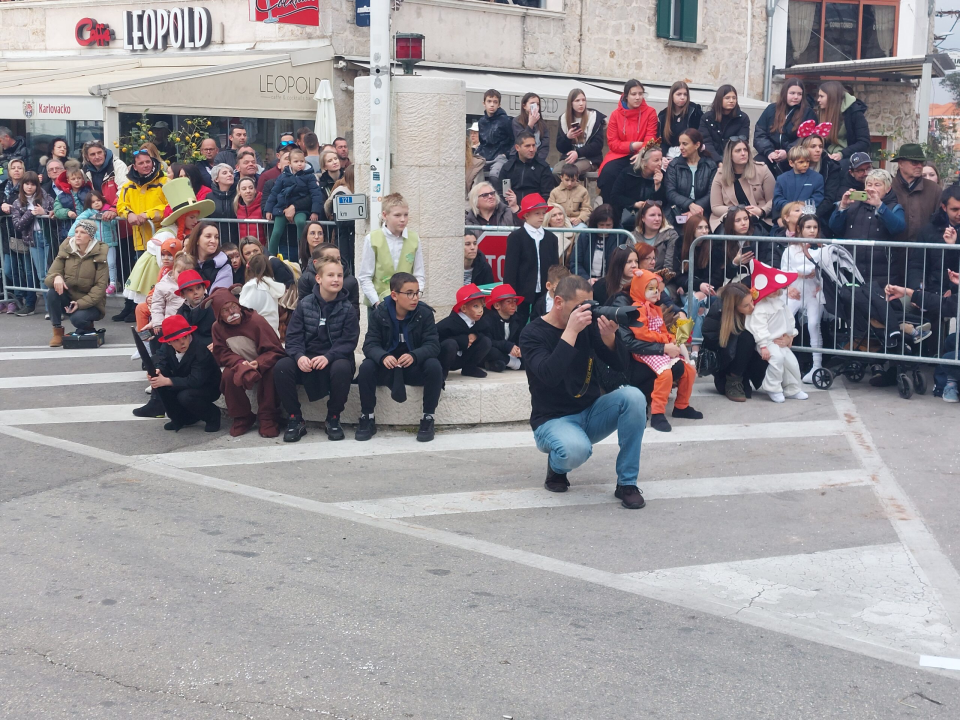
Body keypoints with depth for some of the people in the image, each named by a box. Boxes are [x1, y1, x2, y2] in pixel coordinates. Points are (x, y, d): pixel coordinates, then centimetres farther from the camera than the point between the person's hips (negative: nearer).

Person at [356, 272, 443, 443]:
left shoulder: (425, 313, -9)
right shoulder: (380, 313, -7)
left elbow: (433, 345, -16)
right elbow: (370, 344, -13)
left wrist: (414, 356, -39)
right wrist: (383, 357, -38)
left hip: (415, 368, 0)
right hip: (387, 368, 0)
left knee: (434, 366, -31)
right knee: (366, 367, -29)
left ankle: (428, 419, -18)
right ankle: (367, 418, -12)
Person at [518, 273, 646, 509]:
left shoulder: (588, 324, 1)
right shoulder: (532, 334, -12)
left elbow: (620, 365, -2)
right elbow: (550, 376, -29)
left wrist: (609, 336, -22)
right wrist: (570, 331, -32)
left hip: (592, 412, 5)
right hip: (553, 419, -5)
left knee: (633, 396, -23)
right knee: (576, 450, -38)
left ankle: (627, 483, -15)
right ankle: (556, 466, 3)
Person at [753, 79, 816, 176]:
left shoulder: (808, 113, 8)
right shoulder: (772, 109, 15)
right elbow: (759, 133, 8)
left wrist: (788, 152, -19)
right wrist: (769, 151, -10)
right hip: (770, 156, 2)